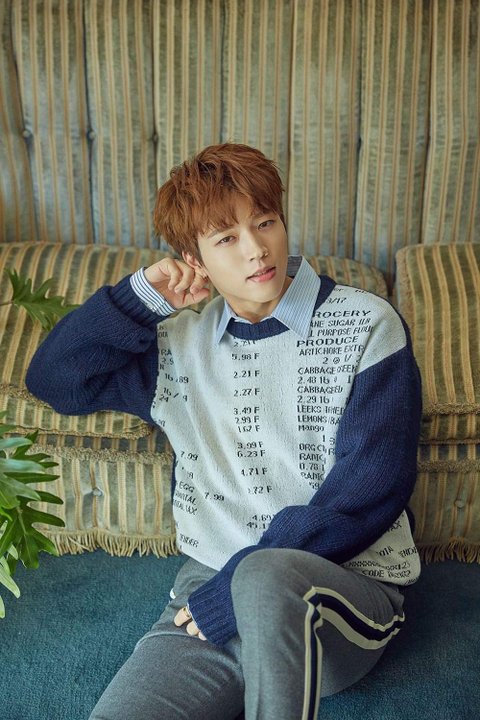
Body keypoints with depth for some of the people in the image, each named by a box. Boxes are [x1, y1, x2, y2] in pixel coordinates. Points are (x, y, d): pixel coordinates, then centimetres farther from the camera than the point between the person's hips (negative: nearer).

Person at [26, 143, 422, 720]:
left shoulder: (365, 325, -2)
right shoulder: (181, 343, 11)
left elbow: (369, 489, -10)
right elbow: (53, 379, 13)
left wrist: (235, 588, -13)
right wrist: (141, 297, 0)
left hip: (350, 588, -1)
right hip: (210, 591, 2)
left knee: (264, 579, -36)